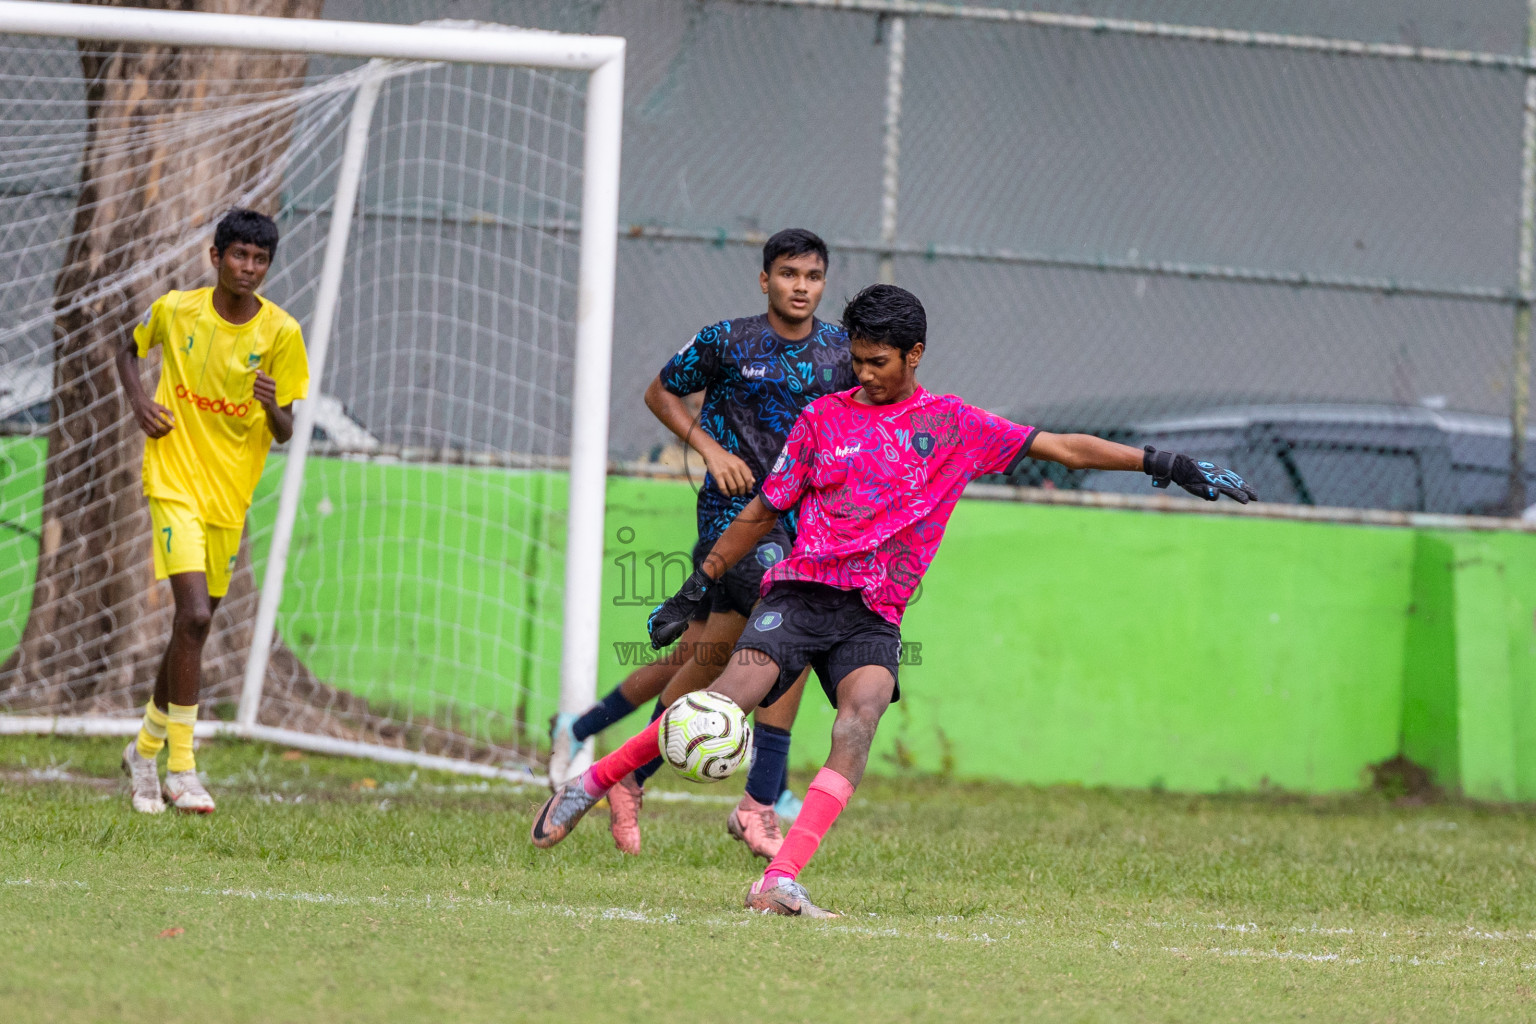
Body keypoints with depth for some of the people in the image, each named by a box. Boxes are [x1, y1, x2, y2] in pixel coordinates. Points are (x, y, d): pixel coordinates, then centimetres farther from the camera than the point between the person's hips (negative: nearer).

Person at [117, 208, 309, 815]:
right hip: (174, 483, -3)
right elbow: (130, 351, 18)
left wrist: (272, 405, -26)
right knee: (195, 615, -19)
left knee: (194, 625, 13)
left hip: (231, 493, 3)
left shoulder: (281, 333, -4)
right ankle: (181, 770, -15)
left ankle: (146, 750, 34)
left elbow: (284, 434, -3)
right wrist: (138, 402, -1)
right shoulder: (175, 310, -4)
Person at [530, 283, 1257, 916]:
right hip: (802, 592, -1)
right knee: (730, 699, -23)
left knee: (861, 714, -28)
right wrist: (697, 589, 17)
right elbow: (765, 510, 18)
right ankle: (593, 781, -6)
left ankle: (780, 880, -36)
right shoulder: (822, 419, 12)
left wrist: (1161, 464, 4)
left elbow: (1061, 448, 11)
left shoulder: (952, 425, 12)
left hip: (874, 618, 1)